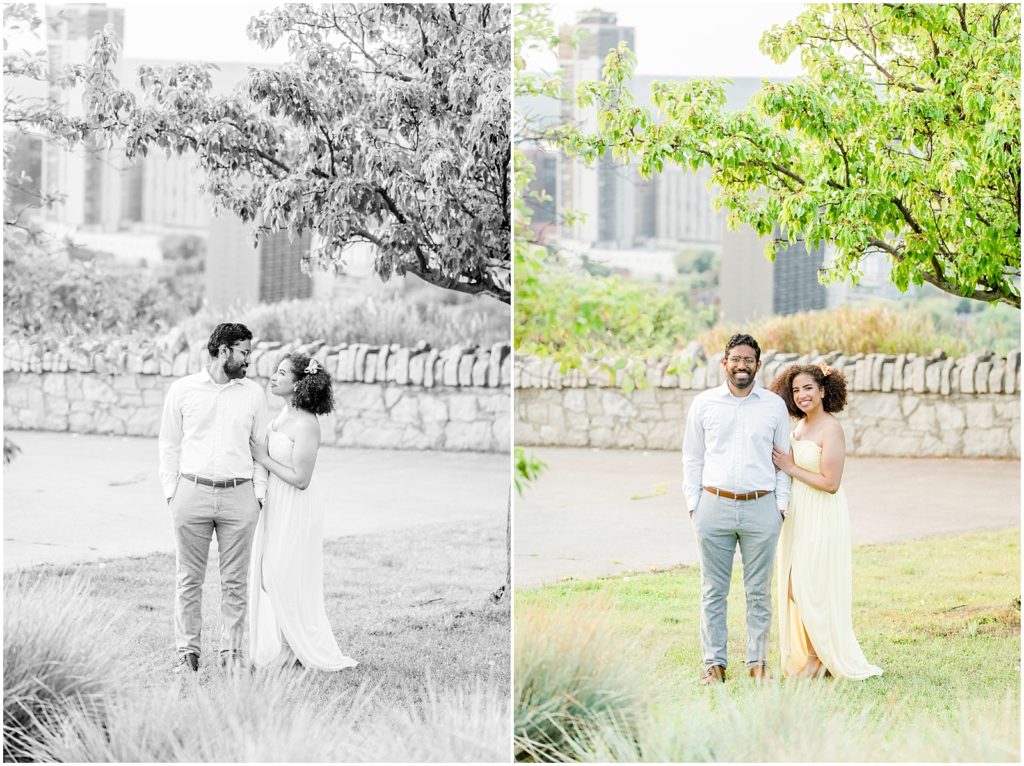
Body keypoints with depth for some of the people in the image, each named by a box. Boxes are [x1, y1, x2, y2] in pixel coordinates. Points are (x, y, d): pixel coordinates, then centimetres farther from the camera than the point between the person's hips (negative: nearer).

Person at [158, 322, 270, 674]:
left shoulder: (253, 393, 7)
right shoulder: (182, 390, 3)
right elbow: (169, 444, 7)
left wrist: (259, 494, 3)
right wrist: (171, 492, 0)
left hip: (239, 495, 1)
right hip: (192, 492, -1)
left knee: (235, 581, 3)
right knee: (189, 580, 1)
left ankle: (231, 651, 10)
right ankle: (187, 652, 7)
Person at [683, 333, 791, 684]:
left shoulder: (774, 405, 7)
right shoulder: (704, 404, 6)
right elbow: (692, 458, 9)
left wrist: (781, 505, 2)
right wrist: (693, 504, 2)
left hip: (761, 508, 0)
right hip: (714, 506, 0)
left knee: (759, 591, 4)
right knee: (713, 591, 2)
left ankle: (757, 662, 11)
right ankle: (714, 662, 8)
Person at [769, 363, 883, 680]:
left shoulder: (831, 430, -16)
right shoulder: (799, 427, 11)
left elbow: (830, 483, -20)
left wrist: (791, 467, -14)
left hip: (822, 518, -9)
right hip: (798, 516, 9)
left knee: (816, 590, -5)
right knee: (796, 588, 10)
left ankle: (838, 661, 5)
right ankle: (804, 658, 17)